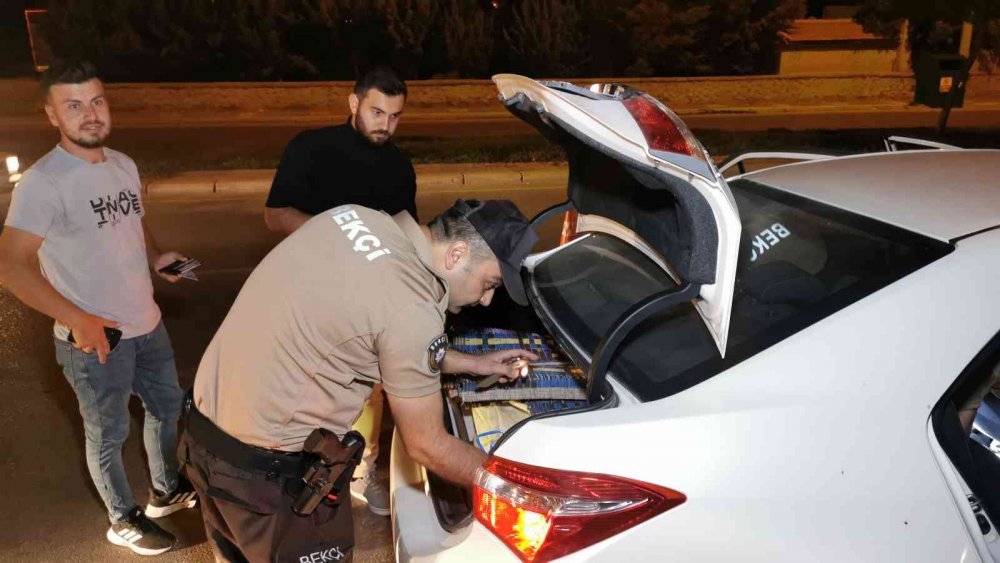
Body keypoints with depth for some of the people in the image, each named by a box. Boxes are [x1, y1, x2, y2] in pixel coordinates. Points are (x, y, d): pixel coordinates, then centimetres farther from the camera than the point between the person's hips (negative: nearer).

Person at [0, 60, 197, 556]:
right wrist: (77, 320, -27)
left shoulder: (124, 165, 3)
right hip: (95, 339, -7)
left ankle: (166, 491, 48)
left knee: (167, 407, 24)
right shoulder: (42, 182, -20)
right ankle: (124, 521, 36)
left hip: (148, 325, 8)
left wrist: (156, 257, -2)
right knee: (109, 435, 12)